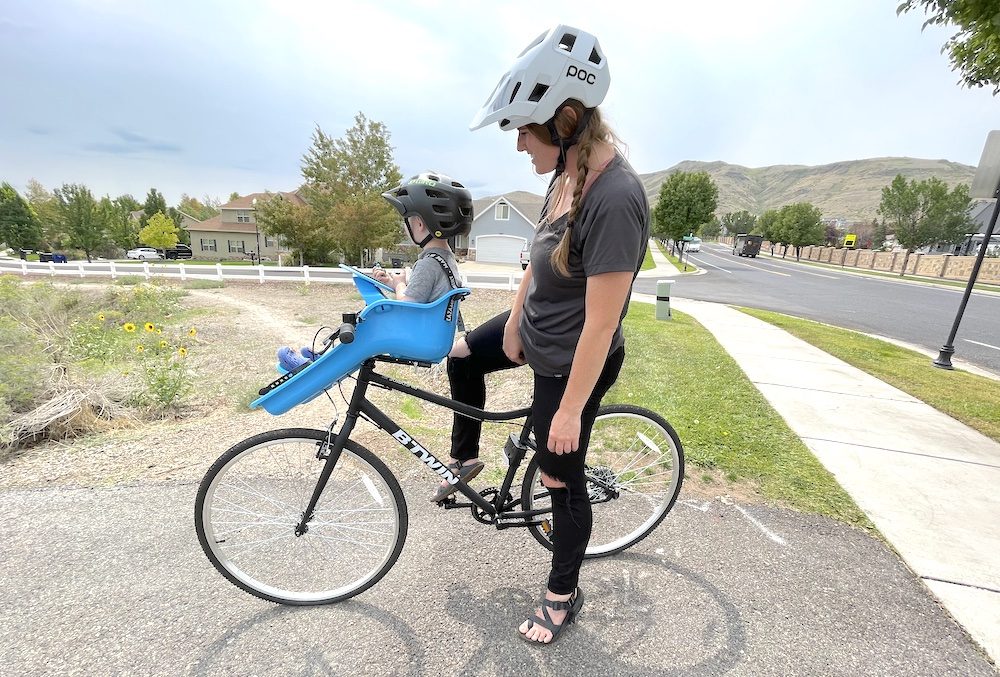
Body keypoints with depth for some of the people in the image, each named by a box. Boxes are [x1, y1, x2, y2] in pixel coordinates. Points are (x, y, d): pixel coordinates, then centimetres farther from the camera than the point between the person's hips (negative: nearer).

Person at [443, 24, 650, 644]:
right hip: (535, 331, 9)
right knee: (460, 358, 23)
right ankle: (466, 458, 46)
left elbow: (600, 326, -29)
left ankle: (564, 595, 38)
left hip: (570, 363, -8)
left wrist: (570, 410, -21)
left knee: (562, 479, 9)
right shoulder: (567, 171, -5)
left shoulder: (614, 200, -31)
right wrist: (514, 320, 12)